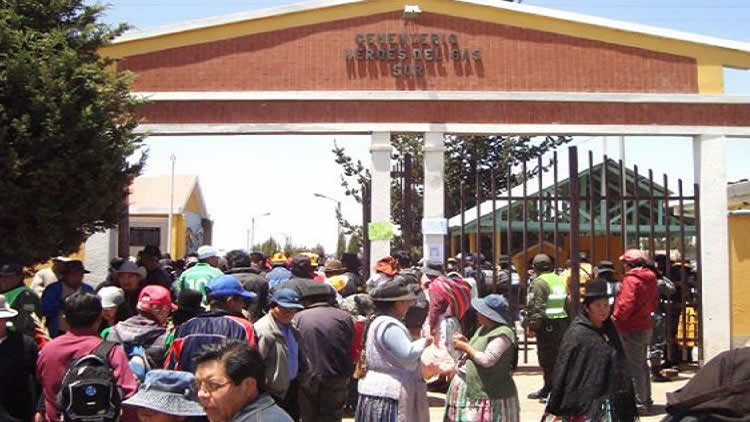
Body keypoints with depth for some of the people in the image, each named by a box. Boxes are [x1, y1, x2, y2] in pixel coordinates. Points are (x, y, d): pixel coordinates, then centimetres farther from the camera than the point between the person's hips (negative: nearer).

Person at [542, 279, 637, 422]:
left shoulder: (609, 331, 11)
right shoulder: (576, 334, -12)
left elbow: (620, 367, 17)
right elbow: (563, 372, -12)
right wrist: (554, 409, -12)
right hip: (587, 407, -7)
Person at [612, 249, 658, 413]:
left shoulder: (631, 279, -18)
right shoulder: (649, 278, 10)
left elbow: (626, 304, -26)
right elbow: (654, 304, 18)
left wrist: (616, 319, -16)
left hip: (633, 329, -9)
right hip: (646, 325, 9)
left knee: (634, 366, -2)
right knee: (642, 364, 19)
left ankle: (640, 403, 2)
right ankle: (646, 400, 27)